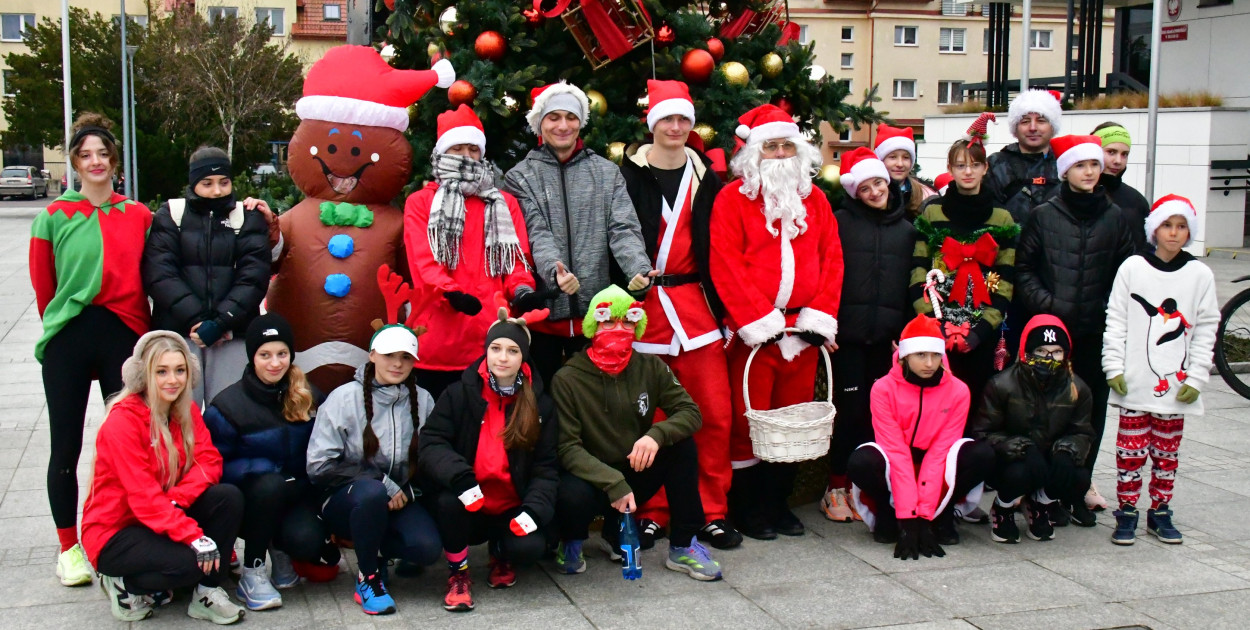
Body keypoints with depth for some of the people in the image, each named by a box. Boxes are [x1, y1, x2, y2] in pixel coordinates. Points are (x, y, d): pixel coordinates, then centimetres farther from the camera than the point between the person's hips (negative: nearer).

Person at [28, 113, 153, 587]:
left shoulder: (139, 217, 6)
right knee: (66, 447, 5)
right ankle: (68, 548, 17)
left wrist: (141, 335, 4)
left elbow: (147, 282, 8)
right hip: (68, 342, -1)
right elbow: (43, 286, 7)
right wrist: (60, 328, 12)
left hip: (122, 337, 1)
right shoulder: (54, 217, 1)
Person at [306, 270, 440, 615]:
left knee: (427, 548, -25)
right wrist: (381, 482, -18)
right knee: (371, 492, -37)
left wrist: (409, 489, -13)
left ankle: (372, 545, 8)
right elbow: (319, 466, -12)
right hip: (346, 500, -2)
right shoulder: (345, 398, -8)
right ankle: (367, 577, -13)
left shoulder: (423, 401, 1)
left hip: (399, 500, 3)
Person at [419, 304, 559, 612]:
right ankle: (458, 573, -6)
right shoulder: (459, 394, -3)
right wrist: (459, 477, -31)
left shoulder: (540, 402, 1)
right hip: (469, 507, -1)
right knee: (449, 499, -33)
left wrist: (535, 508, -17)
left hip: (512, 509, 1)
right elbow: (430, 444, -11)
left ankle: (501, 554, 14)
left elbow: (546, 466, 0)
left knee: (529, 548, -27)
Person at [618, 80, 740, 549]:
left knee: (715, 413, 1)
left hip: (696, 303, 3)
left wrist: (724, 308, 8)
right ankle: (652, 514, 15)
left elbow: (716, 247, 13)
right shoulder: (630, 176, 2)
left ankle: (712, 513, 13)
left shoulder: (705, 176, 12)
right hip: (645, 306, -3)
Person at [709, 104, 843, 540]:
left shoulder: (814, 200, 13)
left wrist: (819, 316, -3)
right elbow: (725, 264, -8)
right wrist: (758, 320, -14)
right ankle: (745, 508, 12)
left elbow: (832, 258, 9)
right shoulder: (733, 198, -1)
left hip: (802, 328, 4)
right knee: (749, 418, -1)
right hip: (752, 330, -4)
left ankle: (778, 501, 22)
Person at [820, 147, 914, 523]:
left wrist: (906, 331, 6)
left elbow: (912, 284, 14)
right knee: (850, 408, -3)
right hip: (848, 332, -3)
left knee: (877, 411, 4)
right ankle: (837, 487, 8)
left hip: (886, 336, 3)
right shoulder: (841, 222, 2)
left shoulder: (906, 229, 13)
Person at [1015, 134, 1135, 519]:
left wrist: (1111, 310, -1)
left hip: (1096, 330, 2)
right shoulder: (1043, 216, 3)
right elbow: (1023, 267, 2)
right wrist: (1045, 304, -8)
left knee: (1091, 406, 4)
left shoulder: (1114, 218, 8)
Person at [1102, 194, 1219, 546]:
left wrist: (1196, 378, -2)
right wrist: (1114, 368, -6)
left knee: (1167, 451, 11)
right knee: (1131, 449, 2)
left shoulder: (1200, 275, 2)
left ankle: (1160, 512, 23)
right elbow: (1116, 322, 0)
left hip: (1176, 384, 1)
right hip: (1135, 382, -1)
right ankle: (1127, 513, 13)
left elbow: (1206, 329, 3)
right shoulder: (1132, 268, -1)